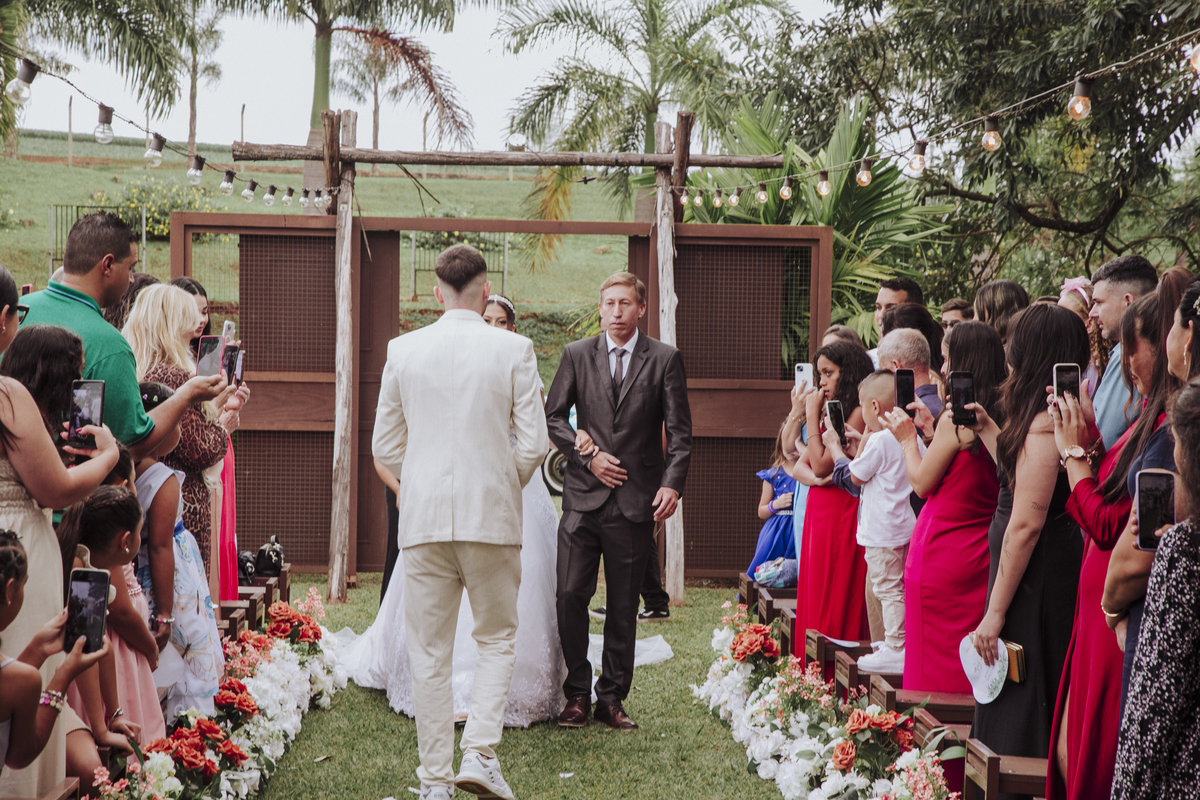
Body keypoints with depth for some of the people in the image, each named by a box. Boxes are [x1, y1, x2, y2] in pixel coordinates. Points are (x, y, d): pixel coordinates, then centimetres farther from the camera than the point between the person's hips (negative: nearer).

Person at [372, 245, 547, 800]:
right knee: (496, 638, 13)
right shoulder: (514, 350, -4)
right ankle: (480, 753, -3)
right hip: (492, 516, -1)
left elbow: (385, 446, 6)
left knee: (428, 651, 7)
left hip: (423, 519, 1)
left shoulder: (404, 350, 2)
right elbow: (534, 444, -5)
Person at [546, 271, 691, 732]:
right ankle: (577, 693, 10)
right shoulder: (577, 355, 7)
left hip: (636, 501, -1)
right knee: (570, 595, -5)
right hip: (584, 496, 1)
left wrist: (672, 483, -12)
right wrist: (588, 456, -5)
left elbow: (679, 432, 1)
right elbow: (553, 416, 9)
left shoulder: (664, 359, 3)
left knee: (623, 607, 6)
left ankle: (612, 699, 16)